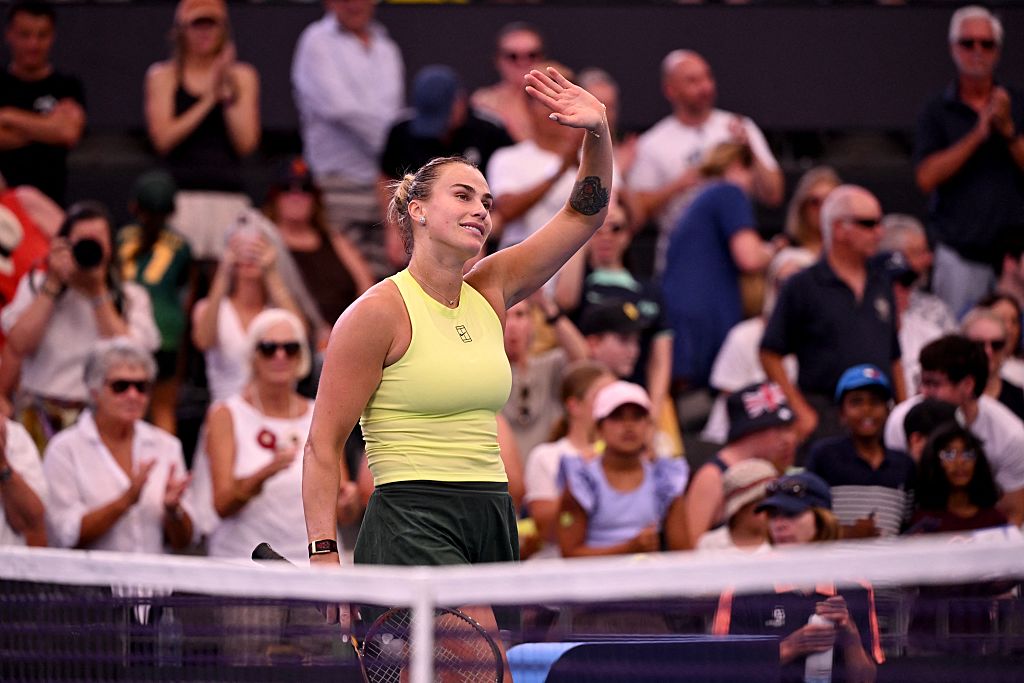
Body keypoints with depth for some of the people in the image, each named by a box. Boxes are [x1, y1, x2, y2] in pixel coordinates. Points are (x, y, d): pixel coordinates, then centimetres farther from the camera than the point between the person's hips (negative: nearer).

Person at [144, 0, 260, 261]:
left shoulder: (242, 76, 14)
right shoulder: (163, 75, 10)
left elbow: (246, 143, 5)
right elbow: (163, 139, -3)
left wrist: (228, 92, -3)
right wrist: (209, 99, -4)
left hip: (229, 197, 2)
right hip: (182, 195, -2)